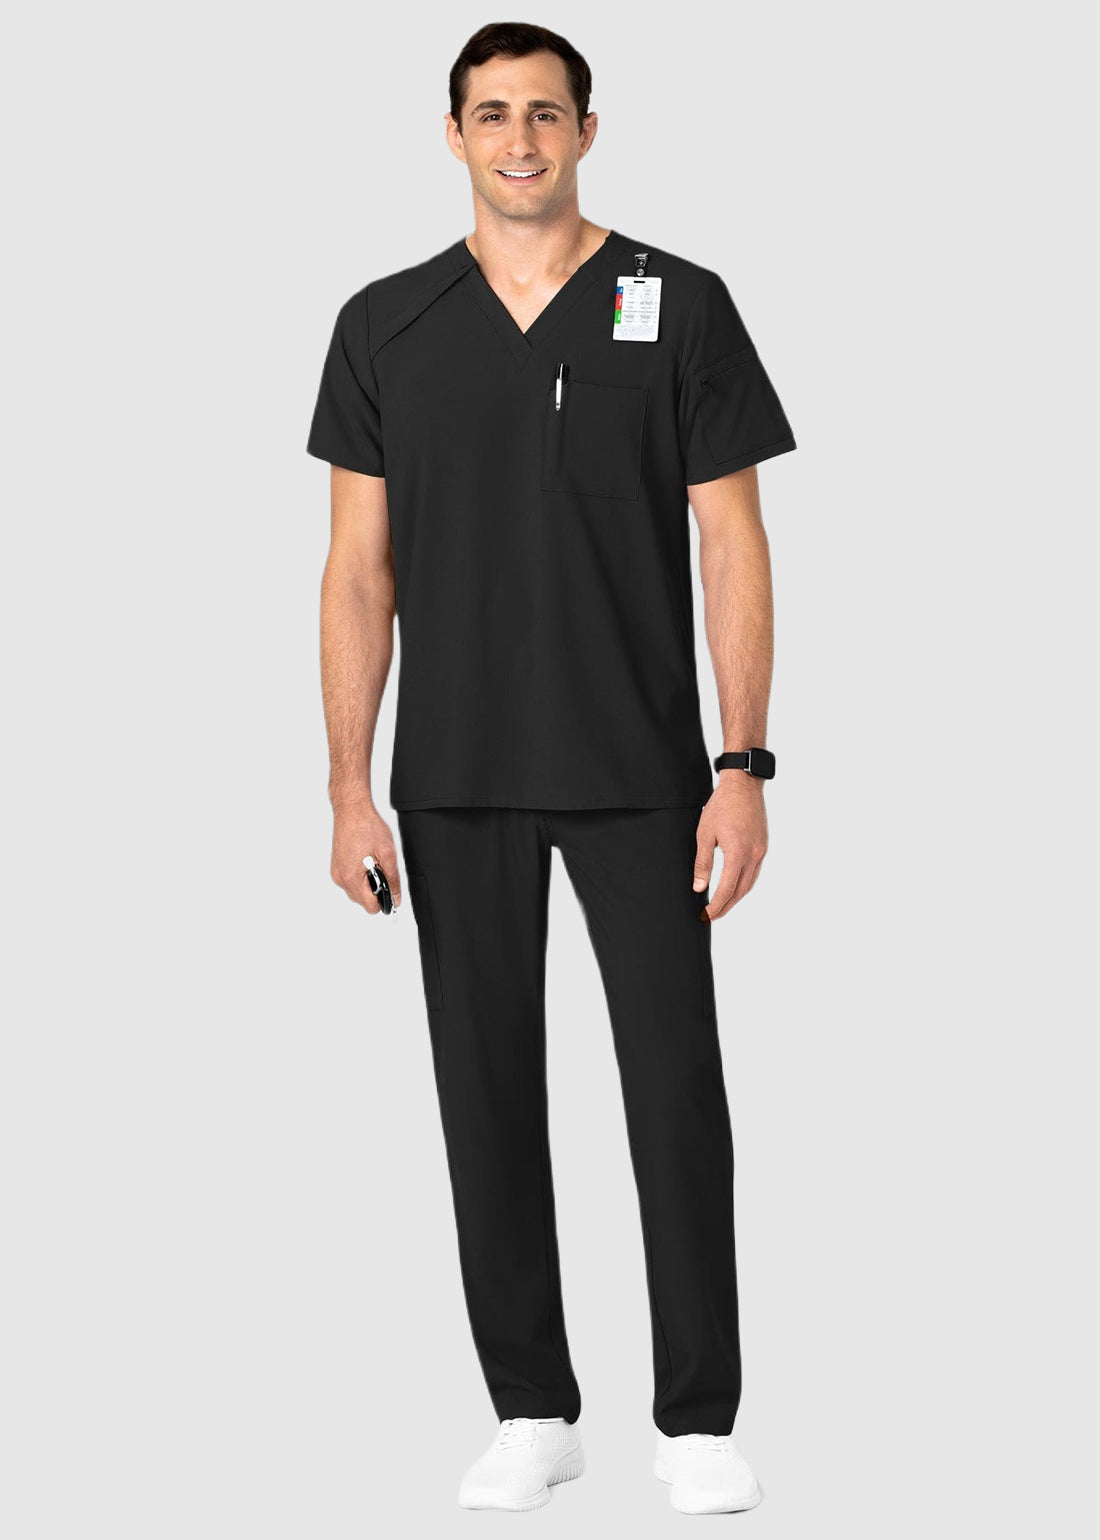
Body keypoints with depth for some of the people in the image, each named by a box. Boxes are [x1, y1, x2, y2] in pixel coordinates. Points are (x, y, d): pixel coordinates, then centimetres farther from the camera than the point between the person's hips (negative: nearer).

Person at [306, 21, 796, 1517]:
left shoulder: (680, 308, -1)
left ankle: (697, 1417, 12)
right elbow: (360, 570, 3)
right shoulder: (385, 326, 4)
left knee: (676, 1086, 0)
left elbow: (733, 549, -2)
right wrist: (349, 787, -4)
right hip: (456, 779, 2)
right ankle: (532, 1408, 19)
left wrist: (744, 768, -9)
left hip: (640, 772, -2)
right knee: (488, 1089, 7)